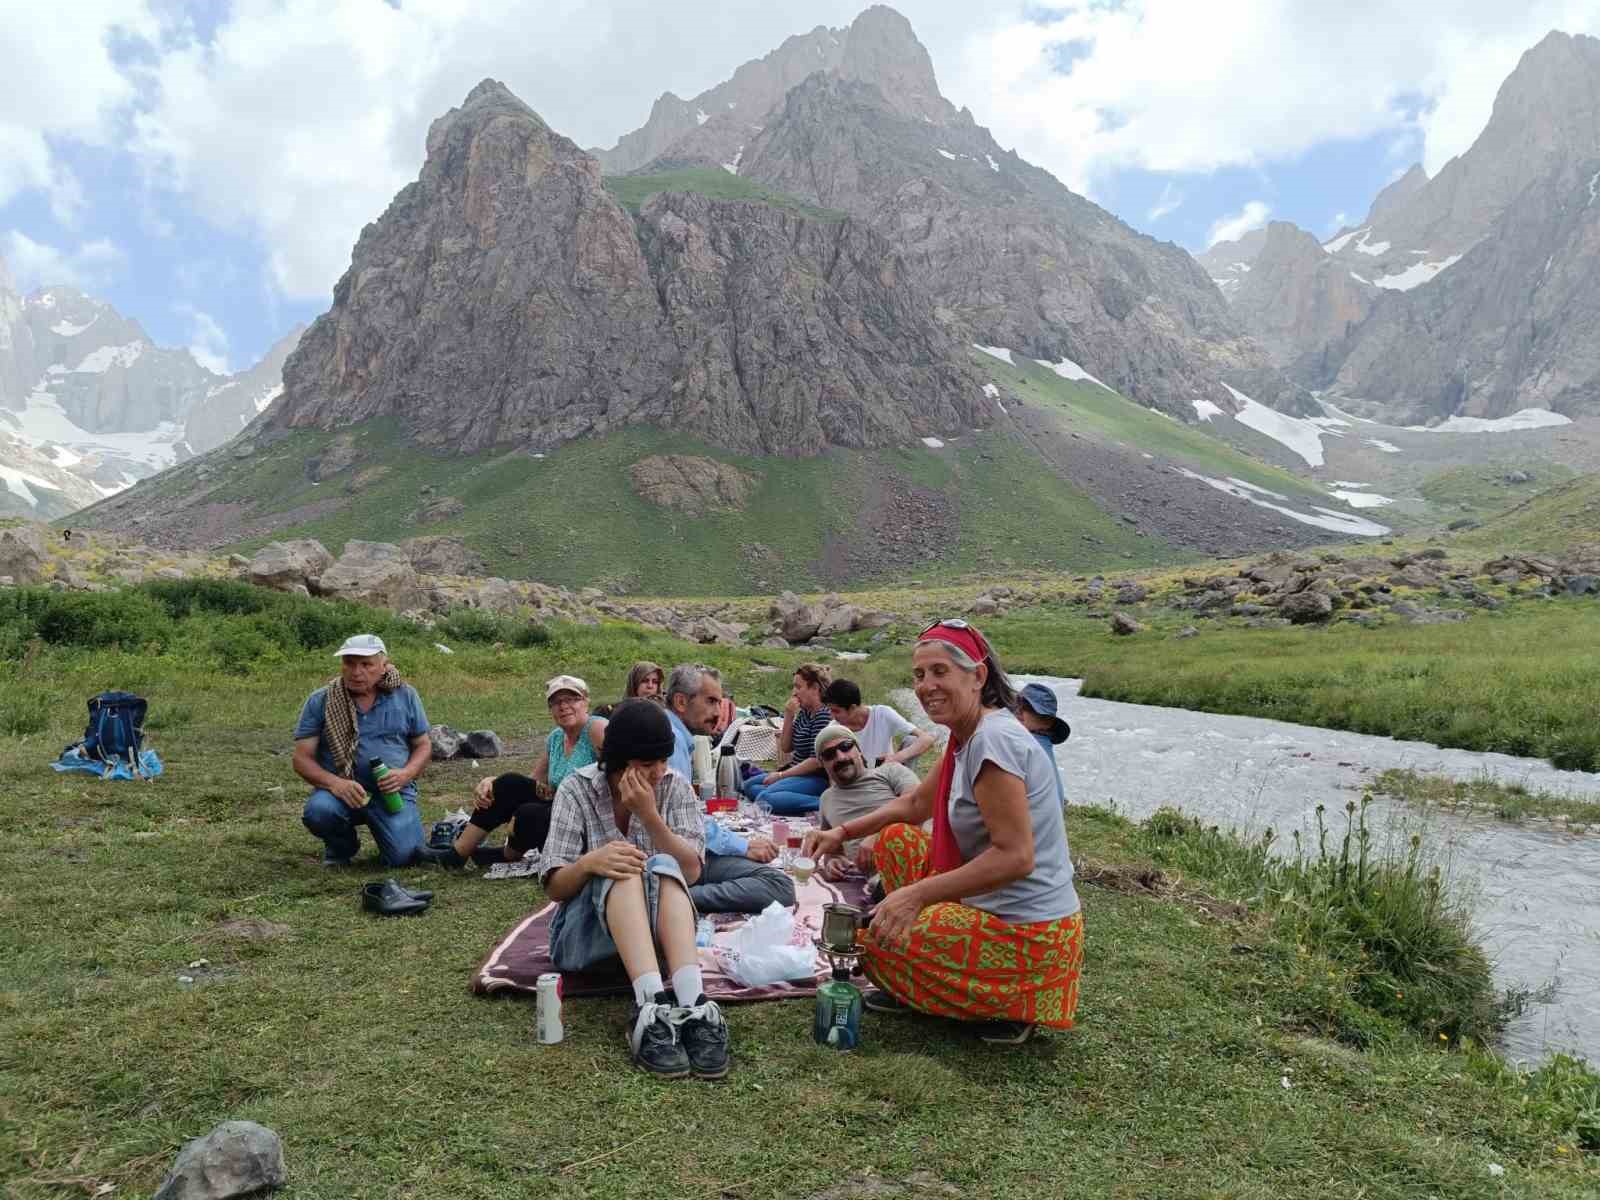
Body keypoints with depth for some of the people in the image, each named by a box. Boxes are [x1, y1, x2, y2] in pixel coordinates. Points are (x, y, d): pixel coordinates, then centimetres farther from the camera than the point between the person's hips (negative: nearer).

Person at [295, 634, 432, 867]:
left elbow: (423, 746, 11)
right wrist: (335, 783, -20)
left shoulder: (406, 696, 4)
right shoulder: (319, 702, 0)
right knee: (318, 810, -34)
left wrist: (406, 774, -11)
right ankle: (340, 847, 3)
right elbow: (301, 758, -1)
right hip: (340, 789, 0)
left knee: (404, 856, -20)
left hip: (392, 792, 0)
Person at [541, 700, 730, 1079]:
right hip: (587, 934, -1)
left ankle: (693, 1004, -50)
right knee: (622, 868, -32)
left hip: (657, 928, 2)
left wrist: (649, 816, -24)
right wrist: (589, 863, -31)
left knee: (662, 866, -30)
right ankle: (652, 1007, -53)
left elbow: (691, 872, -11)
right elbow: (555, 887, -9)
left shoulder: (675, 787, -2)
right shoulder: (577, 789, -7)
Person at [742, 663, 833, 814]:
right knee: (749, 786, 13)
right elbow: (786, 748, 13)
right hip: (797, 773, 11)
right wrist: (789, 715, 0)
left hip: (817, 778, -11)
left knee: (765, 798, -27)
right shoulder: (804, 712, 10)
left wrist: (781, 775, -14)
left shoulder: (824, 714, -17)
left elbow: (817, 761, -21)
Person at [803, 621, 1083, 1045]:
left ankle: (1011, 1003, 6)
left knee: (871, 942, -2)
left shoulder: (993, 739, -23)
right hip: (995, 907, 10)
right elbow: (917, 803, 20)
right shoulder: (967, 736, 6)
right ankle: (920, 989, 18)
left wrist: (916, 894, -26)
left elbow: (1015, 857, -27)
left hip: (1026, 933, -10)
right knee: (895, 840, 17)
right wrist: (843, 832, 11)